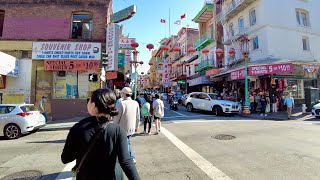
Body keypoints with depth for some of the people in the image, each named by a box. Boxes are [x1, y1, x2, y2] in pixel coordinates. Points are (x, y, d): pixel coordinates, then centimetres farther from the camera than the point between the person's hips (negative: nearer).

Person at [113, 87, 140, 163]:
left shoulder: (121, 103, -19)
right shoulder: (136, 103, -2)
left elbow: (116, 117, -13)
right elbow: (138, 117, 5)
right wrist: (136, 126, 17)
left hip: (123, 129, -6)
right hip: (132, 128, 6)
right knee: (128, 143, 24)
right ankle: (132, 158, 27)